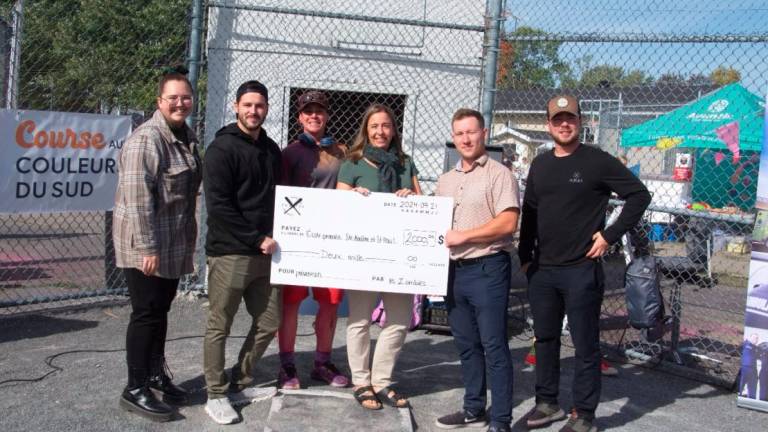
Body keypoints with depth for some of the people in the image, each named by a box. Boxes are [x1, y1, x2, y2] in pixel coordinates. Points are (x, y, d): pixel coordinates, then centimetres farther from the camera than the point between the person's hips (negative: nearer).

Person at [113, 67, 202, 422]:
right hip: (147, 244, -8)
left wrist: (189, 238, 21)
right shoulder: (146, 139, -16)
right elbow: (137, 197, -22)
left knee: (161, 310, 16)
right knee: (147, 313, -3)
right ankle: (135, 390, 8)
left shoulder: (187, 137, 11)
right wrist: (147, 248, -23)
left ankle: (156, 373, 30)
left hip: (175, 242, 8)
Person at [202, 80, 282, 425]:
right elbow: (218, 206, -15)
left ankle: (240, 384, 26)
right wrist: (257, 239, -15)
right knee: (219, 326, 2)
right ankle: (216, 395, 15)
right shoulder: (221, 148, -7)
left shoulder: (271, 150, 14)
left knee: (269, 322, 11)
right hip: (229, 253, -7)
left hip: (264, 254, 7)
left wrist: (269, 239, 7)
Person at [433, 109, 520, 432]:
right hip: (454, 269, 7)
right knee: (466, 344, 14)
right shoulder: (445, 181, 17)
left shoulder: (499, 174, -5)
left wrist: (463, 236, -15)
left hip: (487, 268, -7)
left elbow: (508, 223, -15)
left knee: (494, 346, -2)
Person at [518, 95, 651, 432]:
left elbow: (639, 195, -6)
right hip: (541, 270, 6)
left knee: (585, 345, 2)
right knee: (545, 338, 14)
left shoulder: (598, 161, -6)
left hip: (581, 270, -6)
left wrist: (610, 235, -10)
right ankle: (547, 403, 28)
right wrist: (525, 256, 11)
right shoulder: (540, 164, 11)